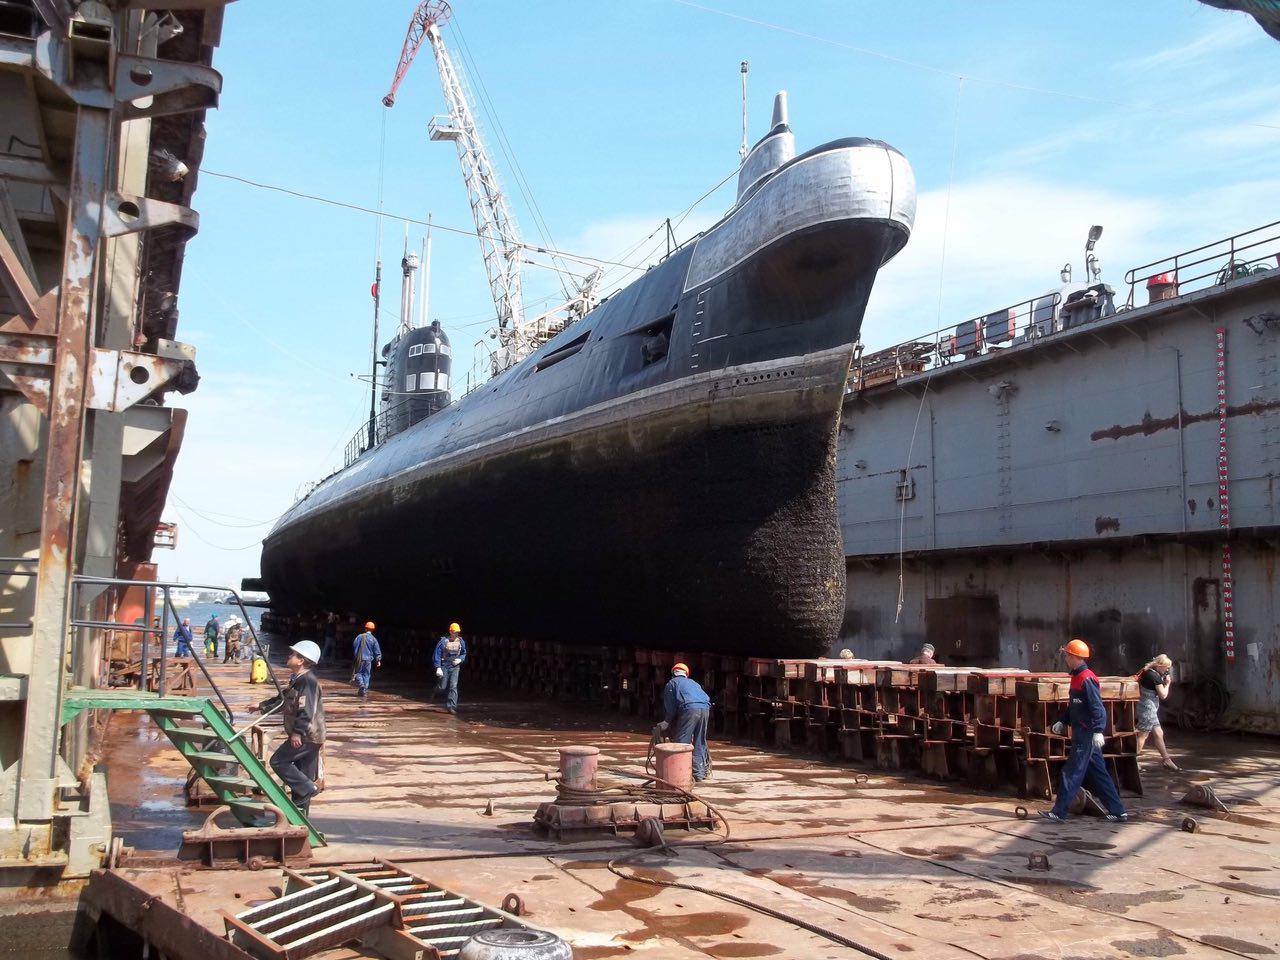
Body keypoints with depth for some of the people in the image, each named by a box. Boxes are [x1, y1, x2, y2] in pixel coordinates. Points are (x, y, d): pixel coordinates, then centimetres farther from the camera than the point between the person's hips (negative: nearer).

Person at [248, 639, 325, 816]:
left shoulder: (308, 681, -18)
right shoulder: (297, 680, 14)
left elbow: (307, 710, -27)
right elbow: (283, 699, 29)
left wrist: (297, 733, -31)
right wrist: (262, 706, 35)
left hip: (305, 737, -10)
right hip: (307, 736, 10)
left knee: (278, 761, -6)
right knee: (302, 774, 13)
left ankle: (307, 789, -6)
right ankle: (301, 813, 19)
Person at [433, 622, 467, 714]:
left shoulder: (461, 642, 2)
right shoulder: (443, 641, -9)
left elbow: (464, 654, 15)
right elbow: (437, 655, -8)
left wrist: (460, 659, -7)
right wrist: (438, 667, -15)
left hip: (455, 667, 2)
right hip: (444, 666, -2)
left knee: (453, 686, -9)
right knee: (443, 687, 3)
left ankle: (452, 706, -8)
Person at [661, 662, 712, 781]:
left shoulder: (672, 683, 18)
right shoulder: (693, 683, 34)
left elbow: (670, 706, 9)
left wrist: (667, 721, 19)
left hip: (689, 709, -5)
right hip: (705, 709, 6)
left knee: (682, 741, -2)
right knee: (699, 743, 13)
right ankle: (699, 774, 15)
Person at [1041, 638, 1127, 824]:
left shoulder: (1087, 679, -16)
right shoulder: (1077, 677, 14)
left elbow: (1098, 707, -22)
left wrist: (1098, 730, -28)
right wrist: (1063, 722, 22)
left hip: (1086, 735, -10)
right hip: (1082, 734, 10)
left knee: (1072, 773, -7)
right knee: (1098, 774, 13)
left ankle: (1059, 812, -4)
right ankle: (1118, 811, 18)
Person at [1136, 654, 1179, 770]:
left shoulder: (1148, 672, 9)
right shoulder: (1155, 676, -18)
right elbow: (1163, 695, -13)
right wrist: (1167, 684, 2)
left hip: (1150, 707, 10)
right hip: (1148, 707, -10)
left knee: (1158, 734, 15)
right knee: (1143, 735, -6)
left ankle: (1166, 759, 22)